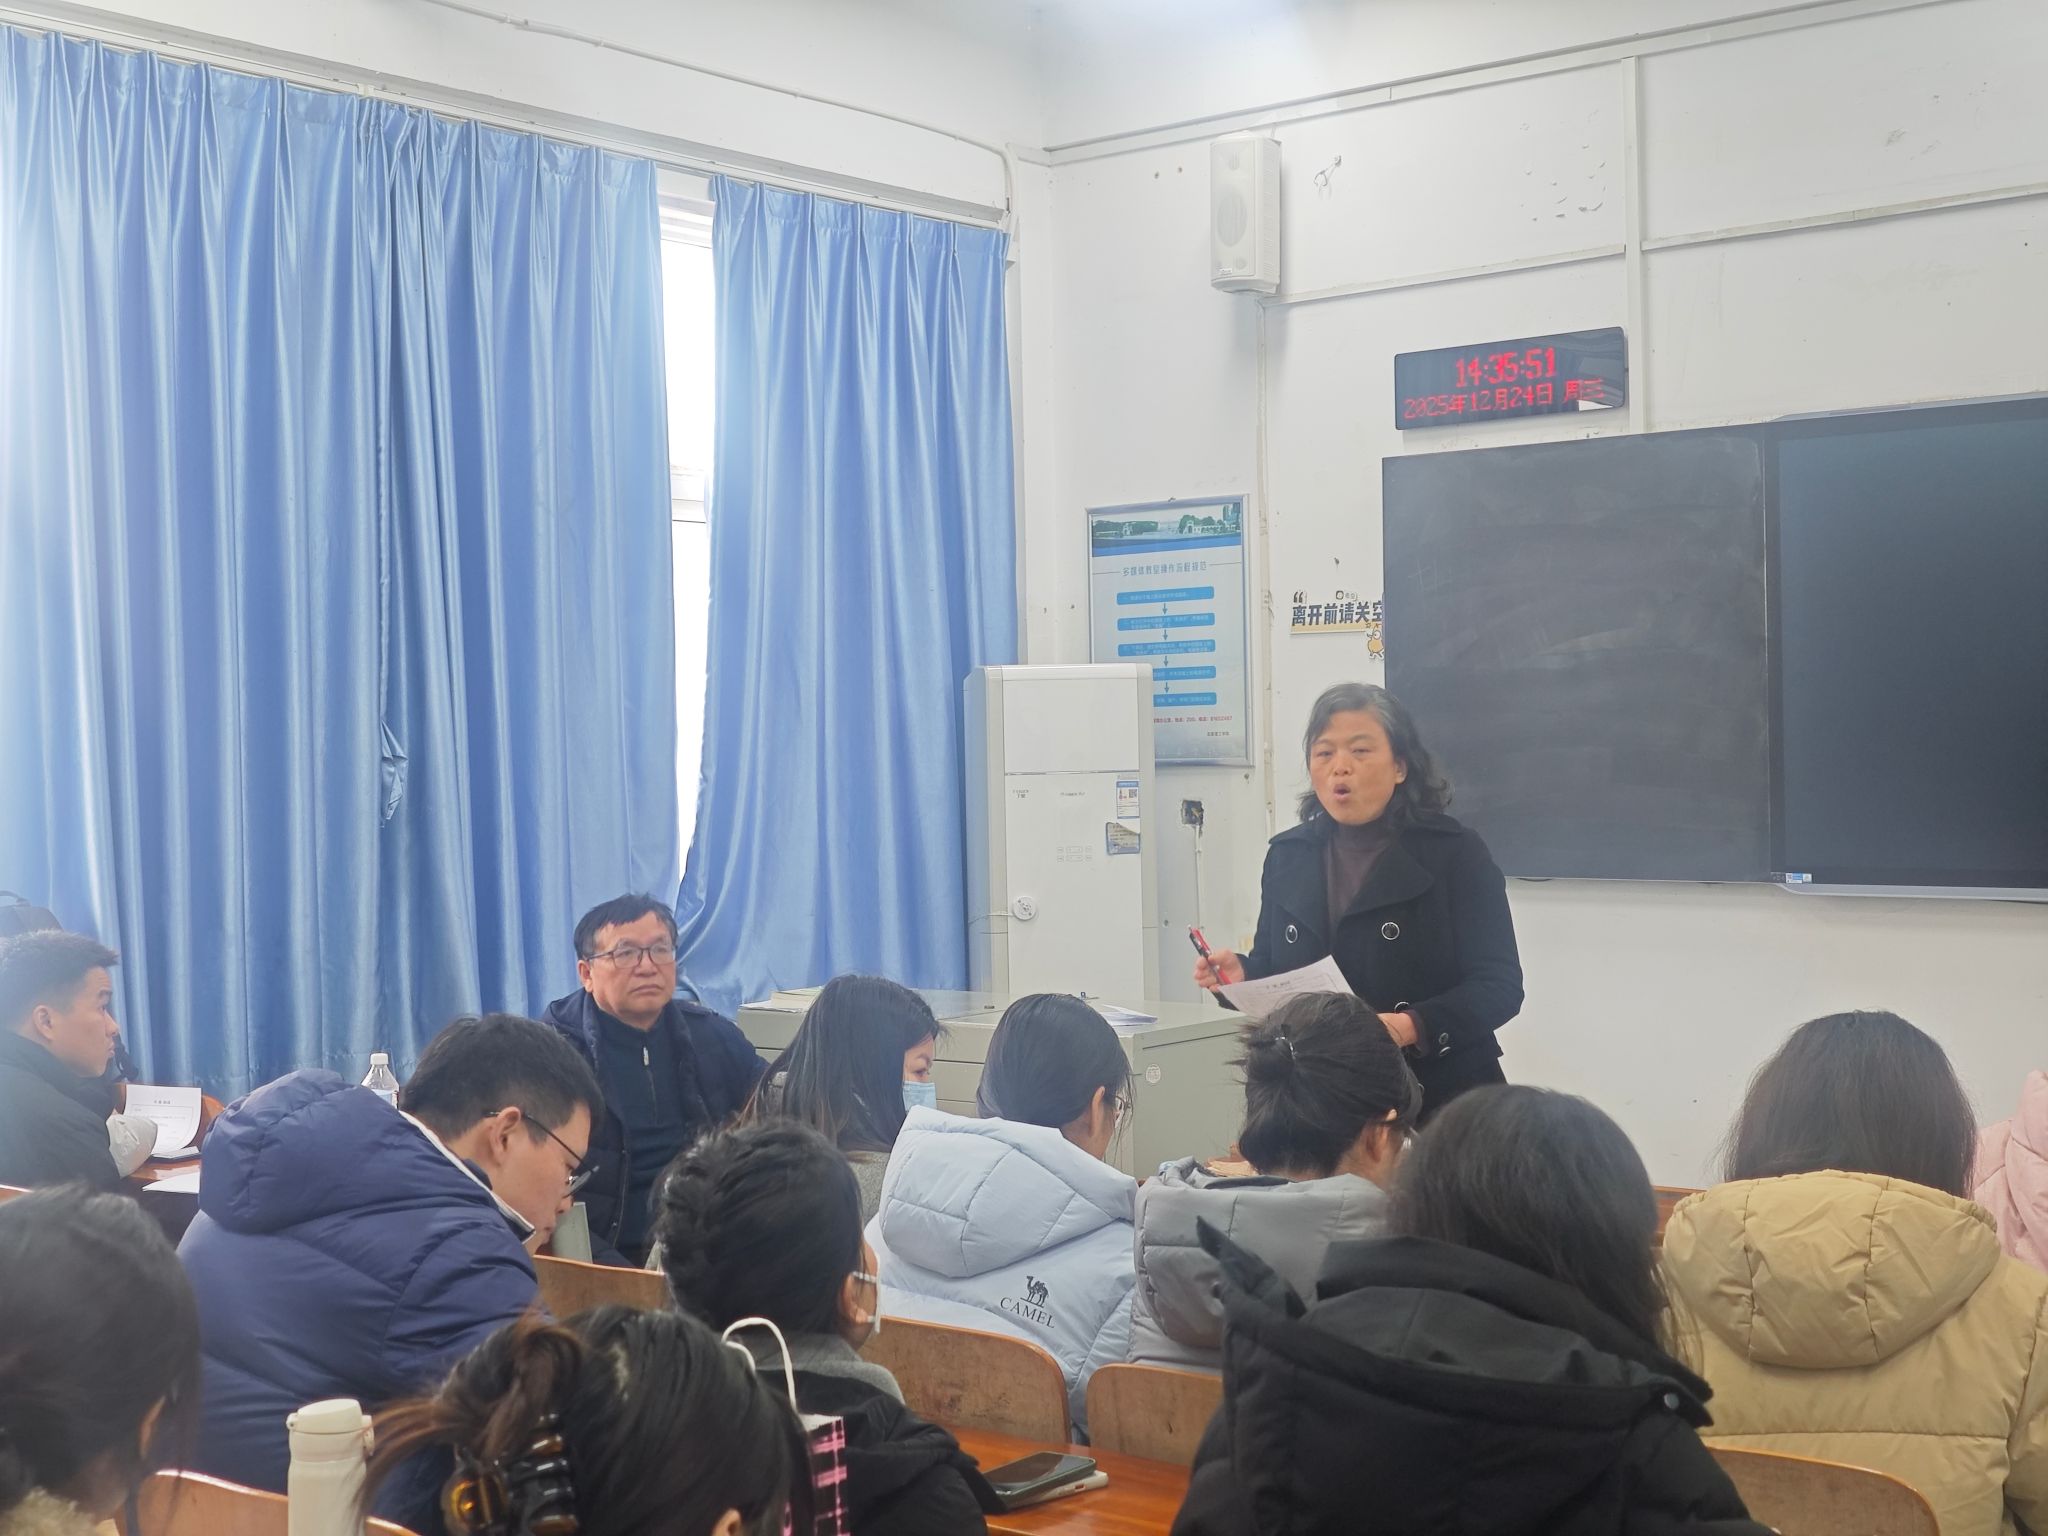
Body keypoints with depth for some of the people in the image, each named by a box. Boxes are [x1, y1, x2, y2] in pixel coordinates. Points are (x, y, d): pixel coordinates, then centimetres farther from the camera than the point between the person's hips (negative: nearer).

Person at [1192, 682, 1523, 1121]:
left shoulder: (1456, 853, -8)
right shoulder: (1288, 856, 5)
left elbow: (1499, 985, -13)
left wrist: (1412, 1028, -28)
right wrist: (1242, 974, -8)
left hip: (1438, 1095, -3)